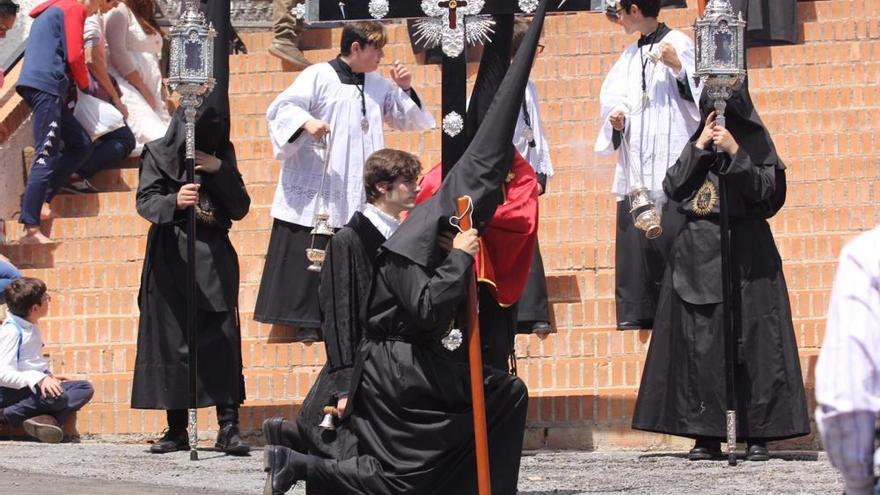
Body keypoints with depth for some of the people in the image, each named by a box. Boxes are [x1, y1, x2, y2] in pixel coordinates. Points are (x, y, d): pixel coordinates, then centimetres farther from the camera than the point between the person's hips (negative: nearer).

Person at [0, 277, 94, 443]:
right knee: (57, 396, -35)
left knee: (85, 388, -3)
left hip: (36, 384, 10)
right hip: (14, 390, -10)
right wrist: (38, 379, -36)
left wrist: (48, 376, 14)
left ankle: (48, 418, -28)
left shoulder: (32, 327, 15)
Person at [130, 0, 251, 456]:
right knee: (170, 340, -1)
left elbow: (241, 208, 5)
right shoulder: (158, 155, 2)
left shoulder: (222, 154, 9)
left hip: (214, 259, 1)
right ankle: (176, 430, 6)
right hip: (170, 260, -1)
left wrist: (220, 171, -10)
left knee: (222, 339, -7)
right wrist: (174, 202, -28)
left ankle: (228, 427, -7)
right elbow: (145, 201, -7)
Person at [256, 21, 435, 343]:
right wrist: (305, 121, -29)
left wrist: (405, 90, 4)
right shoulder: (319, 77, -4)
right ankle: (307, 323, 2)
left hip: (358, 194, 5)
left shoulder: (378, 86, 14)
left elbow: (408, 121, 20)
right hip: (316, 191, -5)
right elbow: (282, 108, -10)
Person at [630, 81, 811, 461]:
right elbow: (672, 188, 3)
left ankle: (759, 433, -3)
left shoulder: (754, 140, 5)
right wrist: (699, 148, -4)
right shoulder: (696, 141, 14)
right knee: (699, 342, -2)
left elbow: (768, 191, -7)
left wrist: (735, 154, -14)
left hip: (744, 251, -3)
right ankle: (705, 433, 0)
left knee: (753, 341, -5)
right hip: (697, 254, 3)